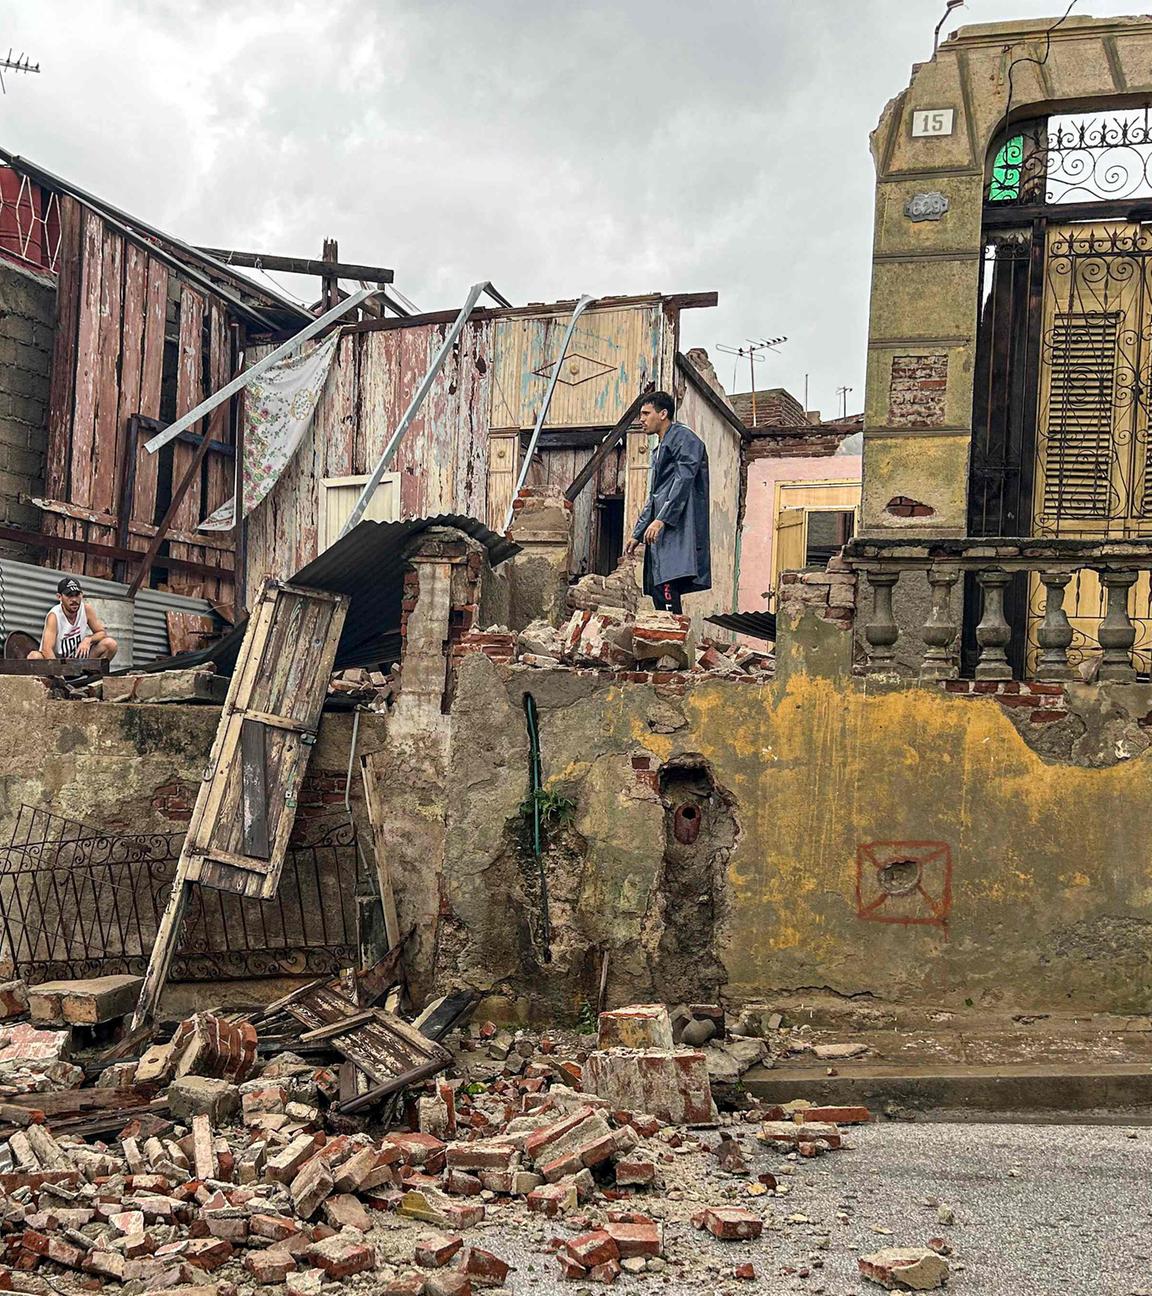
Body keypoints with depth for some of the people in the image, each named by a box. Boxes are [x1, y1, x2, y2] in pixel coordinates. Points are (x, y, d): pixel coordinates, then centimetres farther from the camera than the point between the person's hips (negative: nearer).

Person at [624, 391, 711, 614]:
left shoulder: (683, 438, -1)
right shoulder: (660, 449, 29)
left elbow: (684, 480, -14)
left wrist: (662, 519, -22)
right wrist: (637, 534, 26)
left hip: (676, 528, -10)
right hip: (659, 534, 10)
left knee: (666, 587, -21)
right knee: (658, 590, 2)